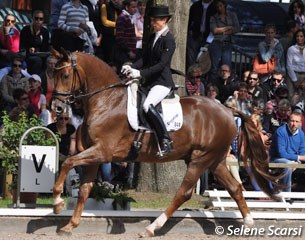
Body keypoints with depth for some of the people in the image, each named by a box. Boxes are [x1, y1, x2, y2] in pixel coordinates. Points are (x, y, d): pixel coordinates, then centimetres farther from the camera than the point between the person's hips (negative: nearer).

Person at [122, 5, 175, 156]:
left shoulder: (169, 40, -11)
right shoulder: (153, 37, 16)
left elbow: (162, 64, -19)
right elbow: (145, 59, 14)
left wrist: (140, 73, -26)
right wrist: (131, 68, -5)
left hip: (163, 81, -10)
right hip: (150, 81, 10)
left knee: (148, 105, -31)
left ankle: (166, 141, -28)